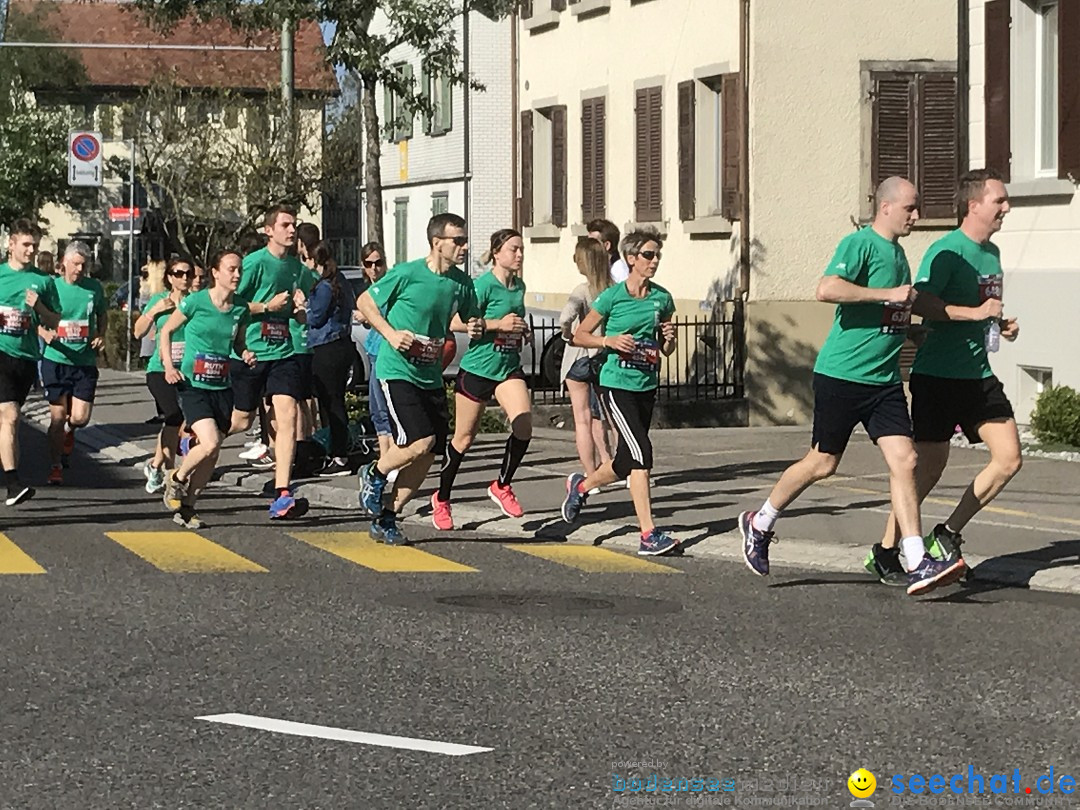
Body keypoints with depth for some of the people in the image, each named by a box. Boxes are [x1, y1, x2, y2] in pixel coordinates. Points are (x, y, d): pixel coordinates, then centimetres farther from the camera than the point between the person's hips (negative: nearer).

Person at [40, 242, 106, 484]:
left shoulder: (94, 287, 3)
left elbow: (101, 316, 19)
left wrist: (101, 336, 0)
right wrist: (45, 334, -19)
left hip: (85, 361, 2)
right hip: (56, 359, -1)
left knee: (80, 417, -5)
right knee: (58, 416, 0)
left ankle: (68, 431, 33)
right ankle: (55, 467, 14)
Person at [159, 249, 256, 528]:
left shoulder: (241, 309, 3)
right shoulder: (195, 301, -9)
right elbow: (167, 330, 4)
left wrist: (246, 355, -3)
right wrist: (169, 365, -7)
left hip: (222, 388, 5)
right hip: (192, 386, -5)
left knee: (212, 455, 3)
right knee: (209, 443, -21)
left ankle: (186, 506, 20)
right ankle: (176, 479, 7)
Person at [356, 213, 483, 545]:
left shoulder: (461, 282, 5)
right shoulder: (407, 274, -12)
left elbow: (471, 318, 21)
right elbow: (365, 301, -2)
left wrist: (477, 327, -3)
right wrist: (390, 333, -15)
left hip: (431, 377, 6)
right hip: (397, 371, -6)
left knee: (427, 455, 3)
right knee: (420, 442, -20)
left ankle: (386, 519, 17)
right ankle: (374, 474, 10)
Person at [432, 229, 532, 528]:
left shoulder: (519, 285, 8)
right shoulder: (483, 285, -14)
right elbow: (455, 323, -22)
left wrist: (522, 329, 8)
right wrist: (498, 324, -23)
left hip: (509, 368, 5)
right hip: (478, 368, -5)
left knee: (523, 426, -18)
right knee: (463, 439, 6)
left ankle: (502, 486, 4)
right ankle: (441, 499, 24)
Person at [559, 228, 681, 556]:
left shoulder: (662, 298, 7)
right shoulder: (612, 296, -7)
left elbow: (666, 351, 16)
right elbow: (579, 336, 0)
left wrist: (669, 338, -6)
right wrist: (609, 340, -16)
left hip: (647, 386, 6)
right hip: (617, 384, -6)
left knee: (626, 463, 13)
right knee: (641, 453, -18)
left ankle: (581, 485, 44)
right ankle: (648, 535, -19)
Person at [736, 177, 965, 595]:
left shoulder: (896, 252, 16)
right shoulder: (859, 244, -12)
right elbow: (827, 289, -29)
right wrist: (888, 294, -25)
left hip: (884, 379, 7)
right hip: (842, 374, -7)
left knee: (904, 460, -6)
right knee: (822, 463, 4)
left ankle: (917, 565, -10)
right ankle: (759, 525, 26)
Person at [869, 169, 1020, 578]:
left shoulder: (992, 252, 13)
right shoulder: (947, 250, -13)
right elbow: (920, 302, -26)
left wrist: (1002, 324, 9)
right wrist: (975, 312, -28)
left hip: (977, 375, 8)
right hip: (937, 375, -8)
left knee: (1009, 459, -1)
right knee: (930, 467, -4)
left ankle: (947, 535, 11)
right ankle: (885, 552, 10)